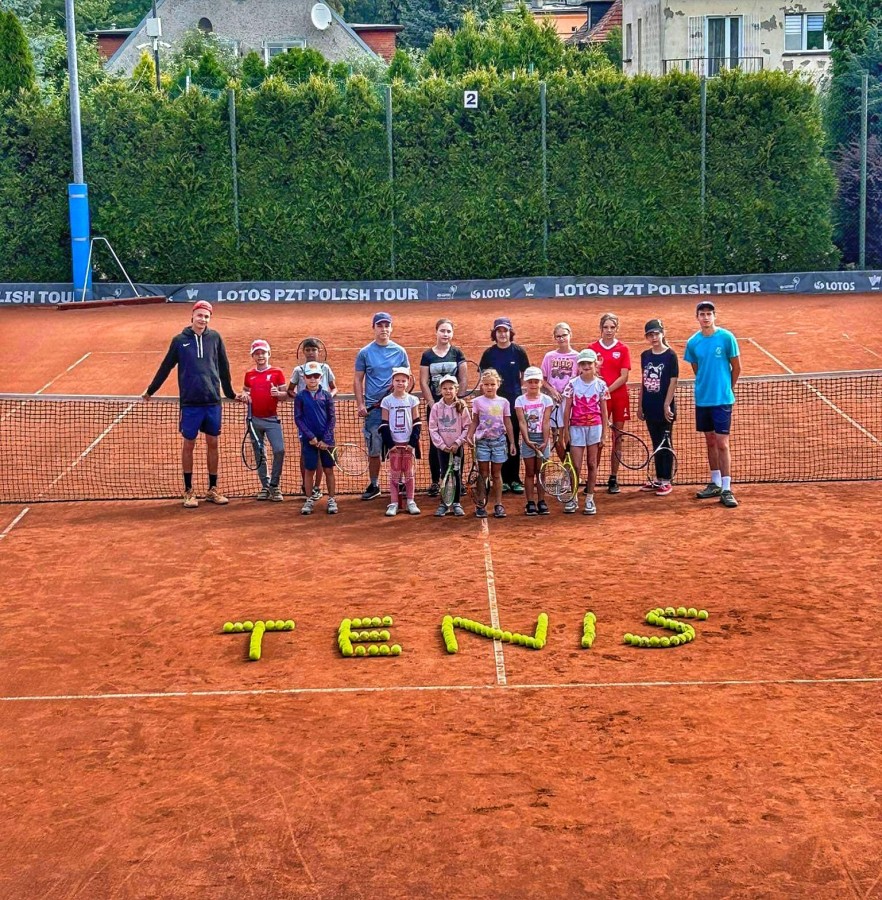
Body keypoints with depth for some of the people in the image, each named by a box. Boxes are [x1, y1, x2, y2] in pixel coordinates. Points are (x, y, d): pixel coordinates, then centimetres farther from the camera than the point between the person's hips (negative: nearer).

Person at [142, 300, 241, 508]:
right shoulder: (179, 340, 0)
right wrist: (150, 390, 14)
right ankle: (189, 491, 14)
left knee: (212, 444, 8)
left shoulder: (215, 338, 4)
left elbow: (224, 368, 11)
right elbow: (165, 367, 8)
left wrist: (230, 393, 18)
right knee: (188, 445, 4)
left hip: (213, 402, 2)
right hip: (190, 403, -2)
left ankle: (213, 489, 19)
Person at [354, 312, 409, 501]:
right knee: (374, 449, 3)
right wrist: (360, 405, -2)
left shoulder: (400, 352, 7)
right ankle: (373, 485, 15)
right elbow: (358, 380, 6)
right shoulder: (365, 353, 5)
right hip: (373, 408, 0)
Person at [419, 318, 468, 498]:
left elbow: (463, 380, 1)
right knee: (435, 443, 4)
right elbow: (423, 382, 0)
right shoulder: (427, 355, 2)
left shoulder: (457, 353, 3)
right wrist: (432, 404, -8)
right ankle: (435, 481, 10)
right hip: (434, 405, 0)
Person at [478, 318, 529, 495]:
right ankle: (502, 480, 9)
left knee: (514, 441, 4)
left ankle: (514, 479, 10)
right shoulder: (489, 353, 3)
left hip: (515, 401, 0)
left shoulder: (519, 352, 2)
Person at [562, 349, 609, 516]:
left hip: (594, 427, 1)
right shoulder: (573, 384, 0)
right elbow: (567, 410, 3)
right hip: (576, 427, -1)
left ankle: (589, 499, 13)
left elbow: (604, 411, 3)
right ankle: (572, 499, 9)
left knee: (592, 464, 6)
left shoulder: (600, 385, 1)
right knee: (576, 466, -3)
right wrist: (566, 431, -1)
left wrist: (604, 433, 0)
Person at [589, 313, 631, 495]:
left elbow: (624, 377, -4)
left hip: (618, 396, 0)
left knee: (617, 439, 4)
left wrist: (608, 390, -15)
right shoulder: (592, 348, 4)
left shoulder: (623, 349, 2)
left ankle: (613, 479, 11)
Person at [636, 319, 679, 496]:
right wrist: (640, 405, 10)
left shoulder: (670, 356, -8)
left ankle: (666, 481, 10)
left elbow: (673, 382, -10)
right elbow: (643, 381, 12)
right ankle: (657, 479, 21)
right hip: (650, 408, 5)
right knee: (656, 444, 13)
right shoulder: (645, 356, 7)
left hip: (665, 409, -5)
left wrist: (667, 405, -15)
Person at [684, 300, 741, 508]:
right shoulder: (693, 342, 2)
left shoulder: (727, 338, -8)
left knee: (722, 444, -6)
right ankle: (715, 483, 26)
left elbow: (736, 367, 0)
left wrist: (727, 388, 8)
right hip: (702, 399, 4)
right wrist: (705, 386, 10)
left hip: (722, 399, -4)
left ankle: (726, 489, -3)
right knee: (710, 441, 14)